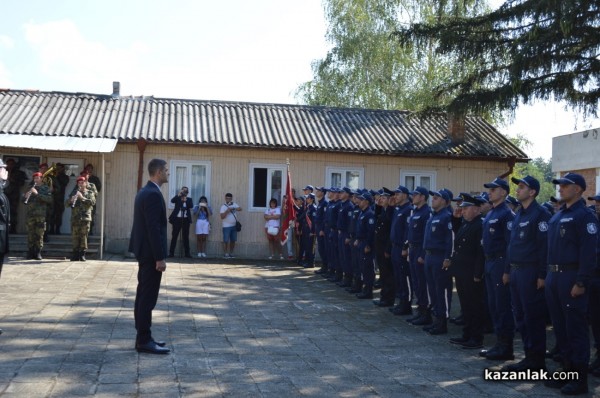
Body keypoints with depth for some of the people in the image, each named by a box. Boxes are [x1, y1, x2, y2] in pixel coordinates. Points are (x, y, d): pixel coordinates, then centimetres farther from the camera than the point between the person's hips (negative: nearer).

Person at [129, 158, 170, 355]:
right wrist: (160, 257, -21)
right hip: (151, 253, -11)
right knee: (148, 298, -6)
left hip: (144, 251, 11)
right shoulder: (153, 194, -18)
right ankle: (144, 341, 0)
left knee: (143, 296, 13)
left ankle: (143, 337, 21)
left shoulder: (144, 192, 14)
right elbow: (154, 228, -22)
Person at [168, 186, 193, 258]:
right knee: (174, 236, 0)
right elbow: (172, 201, -12)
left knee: (185, 236, 2)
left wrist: (185, 200, -16)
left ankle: (187, 253, 4)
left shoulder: (189, 199, 12)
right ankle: (171, 252, 3)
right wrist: (179, 195, -22)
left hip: (186, 219, 1)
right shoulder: (177, 198, 9)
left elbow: (191, 206, -6)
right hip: (177, 219, -1)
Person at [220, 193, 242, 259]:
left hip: (234, 225, 5)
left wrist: (234, 208, -21)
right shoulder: (223, 206, -5)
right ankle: (225, 254, 1)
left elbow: (240, 209, -5)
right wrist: (227, 211, -25)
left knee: (233, 240, 9)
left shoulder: (234, 204, 9)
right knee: (226, 241, -5)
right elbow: (222, 216, -13)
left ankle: (231, 253, 18)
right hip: (226, 226, -5)